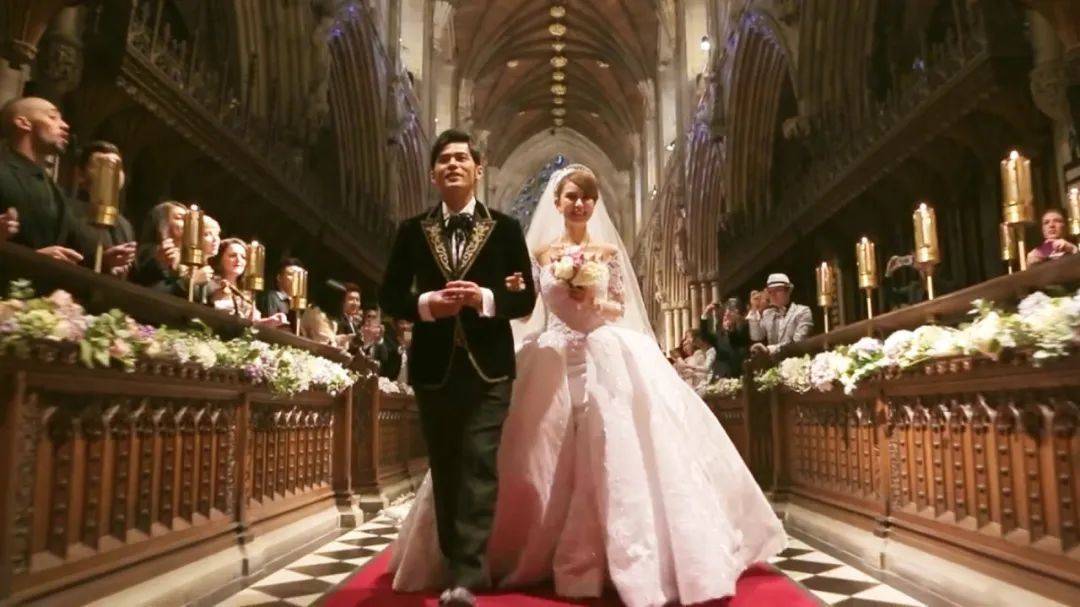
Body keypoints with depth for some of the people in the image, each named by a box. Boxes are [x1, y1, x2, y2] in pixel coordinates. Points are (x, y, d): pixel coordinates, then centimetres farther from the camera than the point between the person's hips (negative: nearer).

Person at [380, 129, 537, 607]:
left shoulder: (505, 228, 4)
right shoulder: (412, 231, 7)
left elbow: (525, 298, 1)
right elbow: (390, 296, 5)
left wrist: (485, 298, -18)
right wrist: (427, 304, -14)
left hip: (488, 366, -2)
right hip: (433, 367, 3)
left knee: (478, 468, -11)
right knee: (445, 472, 12)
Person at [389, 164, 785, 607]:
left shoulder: (609, 250, 8)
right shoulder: (541, 251, 7)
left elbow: (621, 308, 7)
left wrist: (593, 303, -12)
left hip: (607, 357, 0)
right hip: (554, 359, 0)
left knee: (613, 450, -8)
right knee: (547, 457, -1)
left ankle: (617, 554, 6)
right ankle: (546, 552, 17)